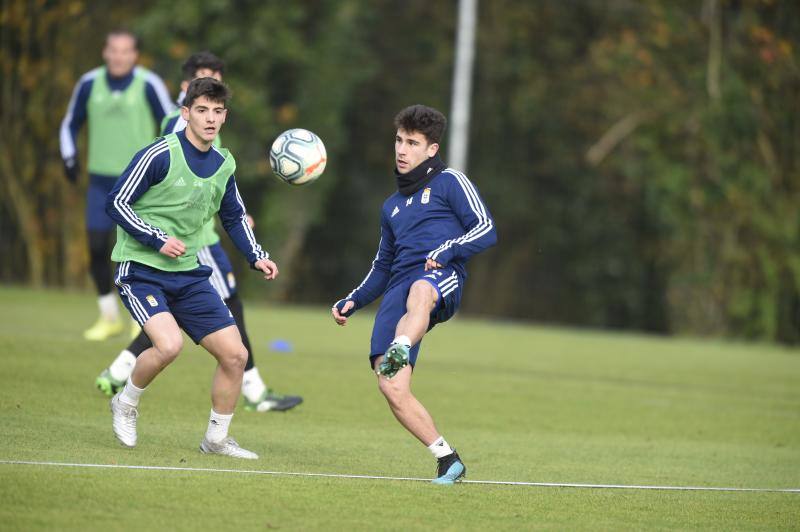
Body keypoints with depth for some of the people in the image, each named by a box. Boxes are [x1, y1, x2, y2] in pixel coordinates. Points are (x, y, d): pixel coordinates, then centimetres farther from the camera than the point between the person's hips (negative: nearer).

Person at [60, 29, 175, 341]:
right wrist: (69, 157, 2)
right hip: (101, 179, 3)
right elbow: (70, 124, 16)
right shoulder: (89, 84, 0)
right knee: (96, 247, -1)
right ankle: (109, 318, 15)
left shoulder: (149, 85, -8)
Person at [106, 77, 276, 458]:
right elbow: (116, 203, -12)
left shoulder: (224, 165, 7)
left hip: (189, 275, 7)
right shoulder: (160, 155, -14)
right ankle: (125, 405, 0)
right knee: (169, 344, -30)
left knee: (235, 355, 0)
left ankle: (217, 439, 19)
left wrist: (257, 257, 8)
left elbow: (235, 217, 22)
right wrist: (159, 240, -19)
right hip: (140, 270, -7)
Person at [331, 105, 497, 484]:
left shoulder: (449, 182, 14)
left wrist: (449, 250, -16)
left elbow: (486, 229, 1)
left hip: (441, 279, -6)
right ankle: (447, 459, -4)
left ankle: (399, 350, -76)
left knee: (419, 292, -46)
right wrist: (352, 302, 24)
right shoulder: (392, 206, 33)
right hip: (397, 290, 6)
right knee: (391, 389, -14)